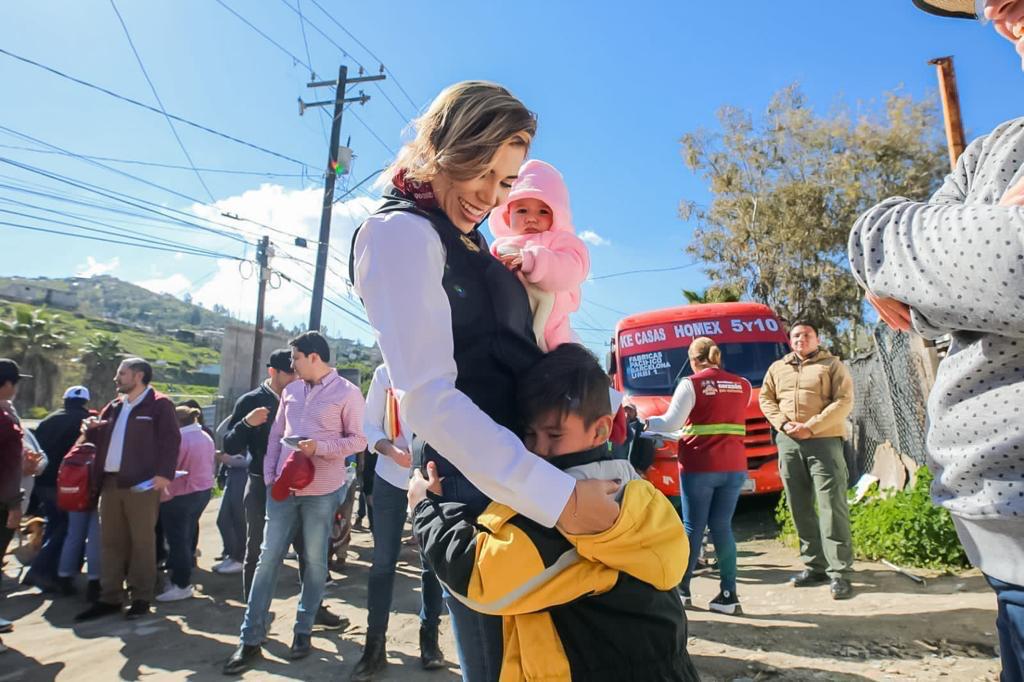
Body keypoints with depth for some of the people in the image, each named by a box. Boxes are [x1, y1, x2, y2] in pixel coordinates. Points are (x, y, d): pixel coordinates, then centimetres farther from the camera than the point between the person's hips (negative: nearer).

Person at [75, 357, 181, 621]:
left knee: (142, 541, 1)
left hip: (142, 483, -7)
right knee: (111, 541, 12)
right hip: (110, 482, 7)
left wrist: (164, 473, -21)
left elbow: (171, 440, -12)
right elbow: (100, 439, 26)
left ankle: (141, 598, 10)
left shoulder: (159, 405, -4)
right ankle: (109, 598, 22)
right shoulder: (114, 406, 18)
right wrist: (91, 429, 4)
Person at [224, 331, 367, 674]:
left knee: (314, 561, 8)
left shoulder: (347, 393, -7)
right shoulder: (291, 390, 10)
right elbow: (276, 435, 14)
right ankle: (251, 638, 15)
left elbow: (358, 440, -8)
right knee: (268, 557, 6)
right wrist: (269, 475, 5)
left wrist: (320, 447, -20)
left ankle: (303, 630, 24)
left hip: (321, 491, -5)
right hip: (283, 487, 5)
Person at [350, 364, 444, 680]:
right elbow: (369, 425, 3)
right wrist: (392, 451, -15)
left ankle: (429, 637, 26)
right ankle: (375, 644, 20)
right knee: (383, 561, 7)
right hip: (391, 476, 1)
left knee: (432, 562, 10)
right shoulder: (385, 373, 1)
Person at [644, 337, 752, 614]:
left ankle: (681, 589, 16)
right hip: (734, 466, 4)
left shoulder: (691, 384, -6)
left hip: (699, 466, -4)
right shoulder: (743, 385, 10)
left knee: (693, 527, 6)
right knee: (722, 527, 10)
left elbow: (671, 423, -10)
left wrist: (645, 422, 5)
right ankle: (729, 594, 8)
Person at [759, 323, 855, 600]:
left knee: (831, 506, -7)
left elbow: (844, 402, -5)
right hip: (788, 443, 4)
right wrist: (783, 423, -5)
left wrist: (811, 427, -14)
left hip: (824, 442, -4)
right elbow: (765, 398, 13)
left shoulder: (832, 365, 5)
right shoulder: (777, 368, 17)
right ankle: (815, 565, 17)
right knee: (800, 507, 7)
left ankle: (839, 572, 0)